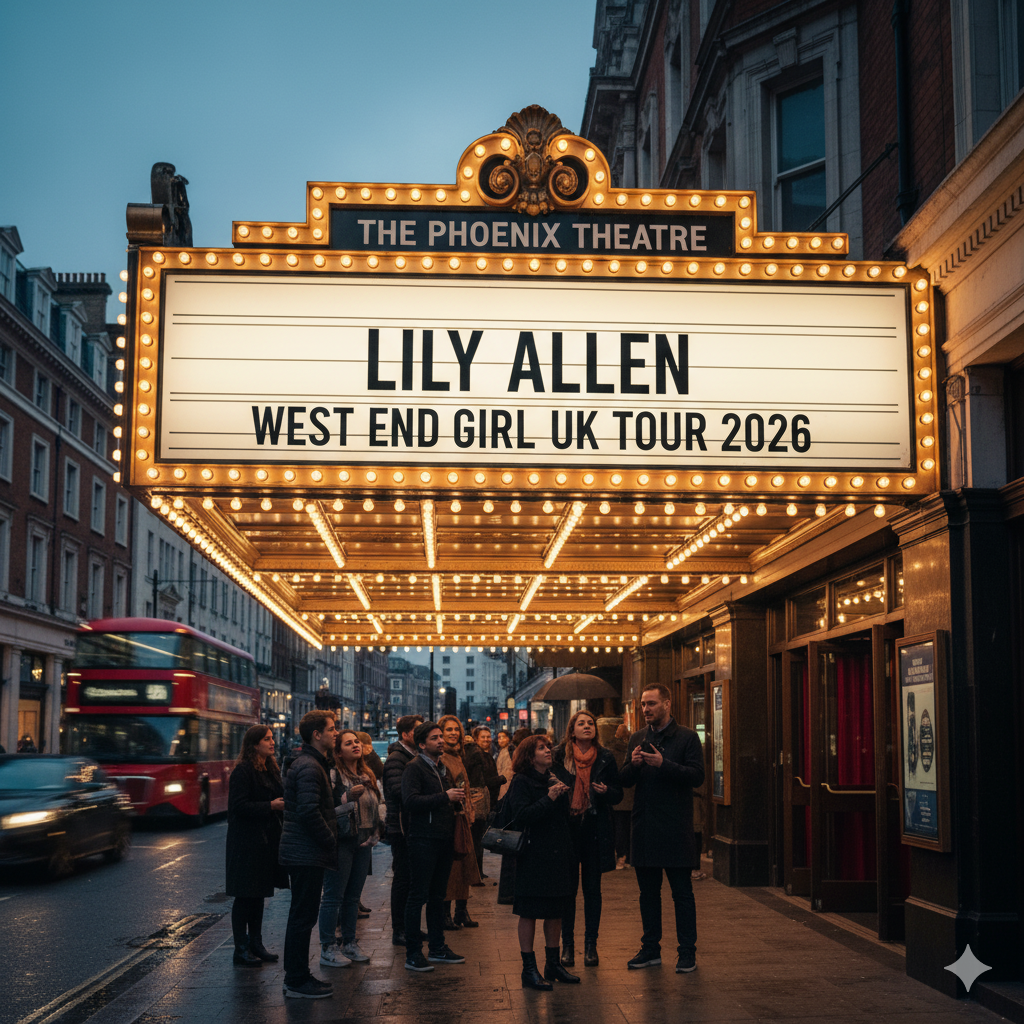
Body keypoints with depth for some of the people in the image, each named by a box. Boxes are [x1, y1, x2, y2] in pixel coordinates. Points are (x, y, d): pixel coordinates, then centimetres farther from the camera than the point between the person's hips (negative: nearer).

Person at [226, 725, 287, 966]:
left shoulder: (271, 770, 14)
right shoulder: (242, 771, -13)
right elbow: (239, 806, -19)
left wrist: (283, 804, -1)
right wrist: (270, 806, -21)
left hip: (267, 841, 8)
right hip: (247, 843, -8)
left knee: (259, 894, 14)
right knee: (244, 896, -2)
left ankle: (256, 944, 22)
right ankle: (241, 949, 5)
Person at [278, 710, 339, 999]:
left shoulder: (313, 763, 16)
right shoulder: (309, 767, -17)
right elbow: (309, 812, -25)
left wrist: (329, 839, 12)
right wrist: (330, 841, -14)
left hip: (303, 853, 11)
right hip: (307, 854, -11)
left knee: (302, 916, 16)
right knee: (303, 917, -4)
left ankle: (298, 976, 24)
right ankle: (296, 983, 3)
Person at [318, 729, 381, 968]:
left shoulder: (367, 776, 14)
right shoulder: (333, 776, -10)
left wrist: (373, 836, 14)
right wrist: (350, 797, -25)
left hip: (363, 843, 7)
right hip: (341, 842, -7)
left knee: (353, 896, 13)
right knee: (333, 896, -3)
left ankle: (349, 943, 22)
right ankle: (327, 948, 2)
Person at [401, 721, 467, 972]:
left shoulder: (441, 767, 18)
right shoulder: (414, 767, -8)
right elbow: (410, 801, -22)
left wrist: (457, 798, 5)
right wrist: (445, 796, -21)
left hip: (444, 838, 8)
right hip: (424, 838, -8)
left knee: (438, 896, 14)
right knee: (418, 896, -4)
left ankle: (437, 948, 22)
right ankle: (413, 954, 0)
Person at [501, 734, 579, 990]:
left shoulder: (554, 781, 14)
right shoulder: (521, 782, -8)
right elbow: (521, 815, -21)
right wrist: (549, 799, -23)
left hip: (557, 857, 7)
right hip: (532, 857, -7)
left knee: (555, 912, 11)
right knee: (529, 913, -1)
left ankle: (553, 964, 22)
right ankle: (529, 970, 5)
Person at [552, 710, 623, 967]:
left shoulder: (605, 758, 5)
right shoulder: (558, 756, 2)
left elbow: (618, 794, 7)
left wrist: (606, 791, -13)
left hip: (595, 830, 1)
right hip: (566, 827, -1)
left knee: (592, 889, 5)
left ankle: (591, 945, 13)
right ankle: (567, 944, 12)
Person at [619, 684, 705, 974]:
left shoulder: (687, 737, -3)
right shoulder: (637, 739, 12)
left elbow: (697, 775, -13)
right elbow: (624, 781, 9)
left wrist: (663, 764, -22)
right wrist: (632, 765, -12)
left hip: (675, 828, -5)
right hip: (644, 827, 5)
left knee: (682, 892, 1)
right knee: (648, 891, 11)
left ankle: (687, 952, 8)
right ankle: (651, 948, 21)